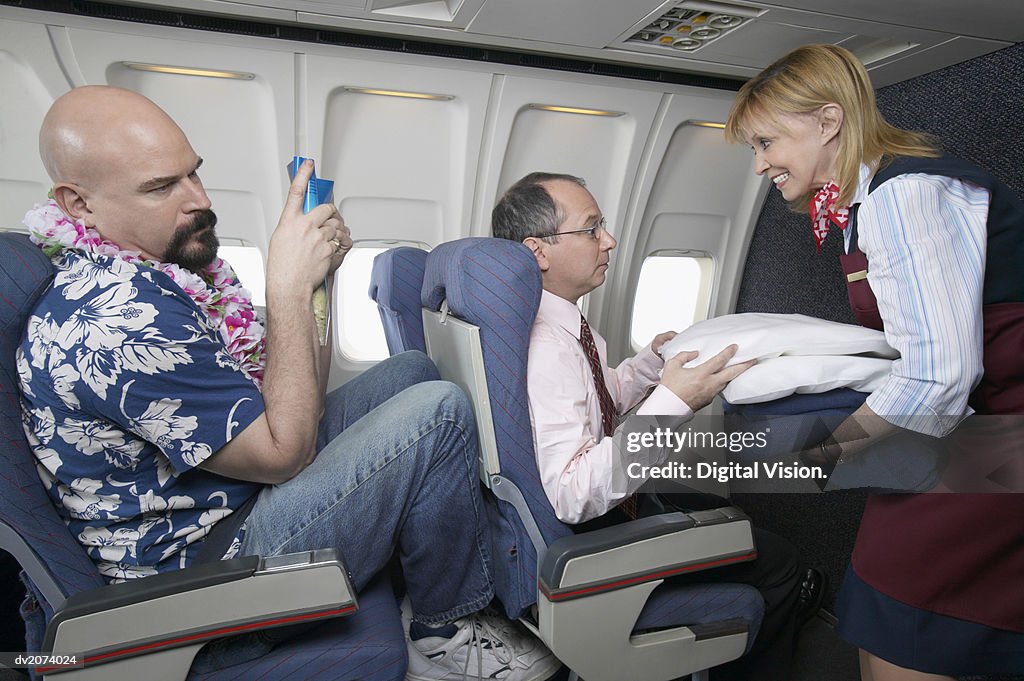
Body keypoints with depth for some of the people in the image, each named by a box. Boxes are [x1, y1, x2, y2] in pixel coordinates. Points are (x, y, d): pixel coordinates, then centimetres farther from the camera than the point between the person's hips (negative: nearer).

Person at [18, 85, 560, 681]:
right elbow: (285, 450, -25)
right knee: (439, 409, -21)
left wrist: (318, 272, -7)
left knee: (412, 370, 14)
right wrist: (290, 285, -24)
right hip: (211, 562, -10)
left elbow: (302, 396, 7)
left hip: (257, 478, 10)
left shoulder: (174, 263, 4)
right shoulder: (117, 324, -28)